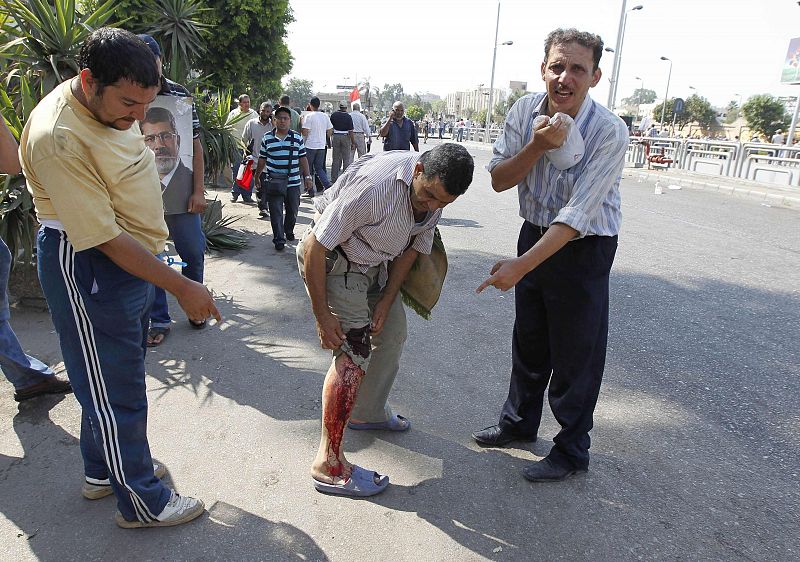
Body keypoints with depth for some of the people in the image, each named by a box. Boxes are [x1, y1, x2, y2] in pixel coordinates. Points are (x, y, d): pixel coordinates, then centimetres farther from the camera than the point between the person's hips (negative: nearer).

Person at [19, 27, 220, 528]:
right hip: (88, 269, -10)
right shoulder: (59, 139, -29)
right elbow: (104, 238, -28)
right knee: (115, 390, 3)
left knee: (120, 370, 22)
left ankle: (101, 469, 44)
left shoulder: (110, 105, -1)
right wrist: (180, 286, -26)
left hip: (131, 257, 10)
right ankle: (143, 503, 21)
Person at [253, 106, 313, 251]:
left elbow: (303, 159, 8)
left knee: (292, 211, 13)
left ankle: (289, 231, 37)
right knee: (276, 213, -1)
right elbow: (262, 159, 10)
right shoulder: (267, 137, 3)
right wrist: (257, 177, 12)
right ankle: (279, 240, 6)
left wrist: (307, 176, 3)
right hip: (273, 183, -1)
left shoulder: (297, 137, 4)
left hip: (293, 183, 1)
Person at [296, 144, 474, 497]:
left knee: (392, 333, 16)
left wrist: (387, 301, -2)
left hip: (375, 262, 8)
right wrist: (322, 315, -23)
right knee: (354, 352, -18)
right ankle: (328, 464, -10)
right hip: (332, 257, -8)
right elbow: (314, 247, -29)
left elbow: (413, 247, 4)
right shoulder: (374, 186, -35)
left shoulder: (436, 191, -9)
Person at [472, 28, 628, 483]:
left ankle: (572, 451, 25)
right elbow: (499, 180, -7)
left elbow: (576, 215, -28)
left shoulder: (609, 133, -24)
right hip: (534, 233, 5)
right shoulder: (526, 111, -7)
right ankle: (519, 423, 40)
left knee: (575, 354, 5)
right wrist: (537, 146, -24)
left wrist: (520, 266, -33)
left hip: (583, 248, -5)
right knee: (528, 340, 18)